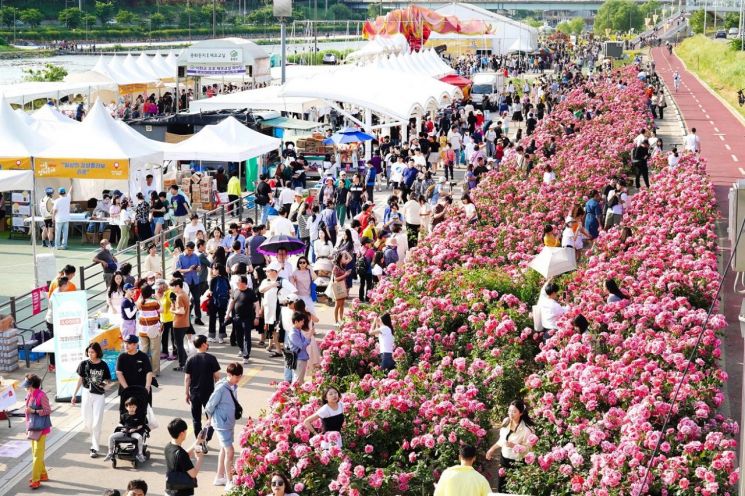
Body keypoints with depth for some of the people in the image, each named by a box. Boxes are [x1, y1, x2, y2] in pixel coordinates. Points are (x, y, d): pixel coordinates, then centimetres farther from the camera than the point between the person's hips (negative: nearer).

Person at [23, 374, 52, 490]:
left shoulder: (41, 395, -18)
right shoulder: (29, 395, 6)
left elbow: (48, 411, -15)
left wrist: (34, 411, -24)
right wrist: (27, 428, 17)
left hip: (40, 429, -8)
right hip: (32, 428, 8)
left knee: (37, 454, -6)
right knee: (35, 453, 16)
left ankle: (36, 480, -3)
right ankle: (43, 474, 29)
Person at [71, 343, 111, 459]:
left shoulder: (103, 365, -4)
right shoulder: (84, 364, -2)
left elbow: (107, 379, 5)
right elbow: (80, 380, 6)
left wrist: (105, 383, -19)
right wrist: (74, 395, 6)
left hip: (99, 395, -2)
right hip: (87, 393, 2)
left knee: (97, 422, -6)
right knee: (87, 421, 8)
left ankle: (94, 448, 0)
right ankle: (94, 437, 37)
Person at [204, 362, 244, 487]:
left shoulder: (234, 387, 1)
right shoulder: (221, 388, -22)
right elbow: (209, 406, -15)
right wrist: (212, 419, 2)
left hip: (230, 423, 8)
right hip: (222, 424, -8)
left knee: (224, 450, 19)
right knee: (230, 451, -9)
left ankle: (220, 477, 33)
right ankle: (229, 482, -2)